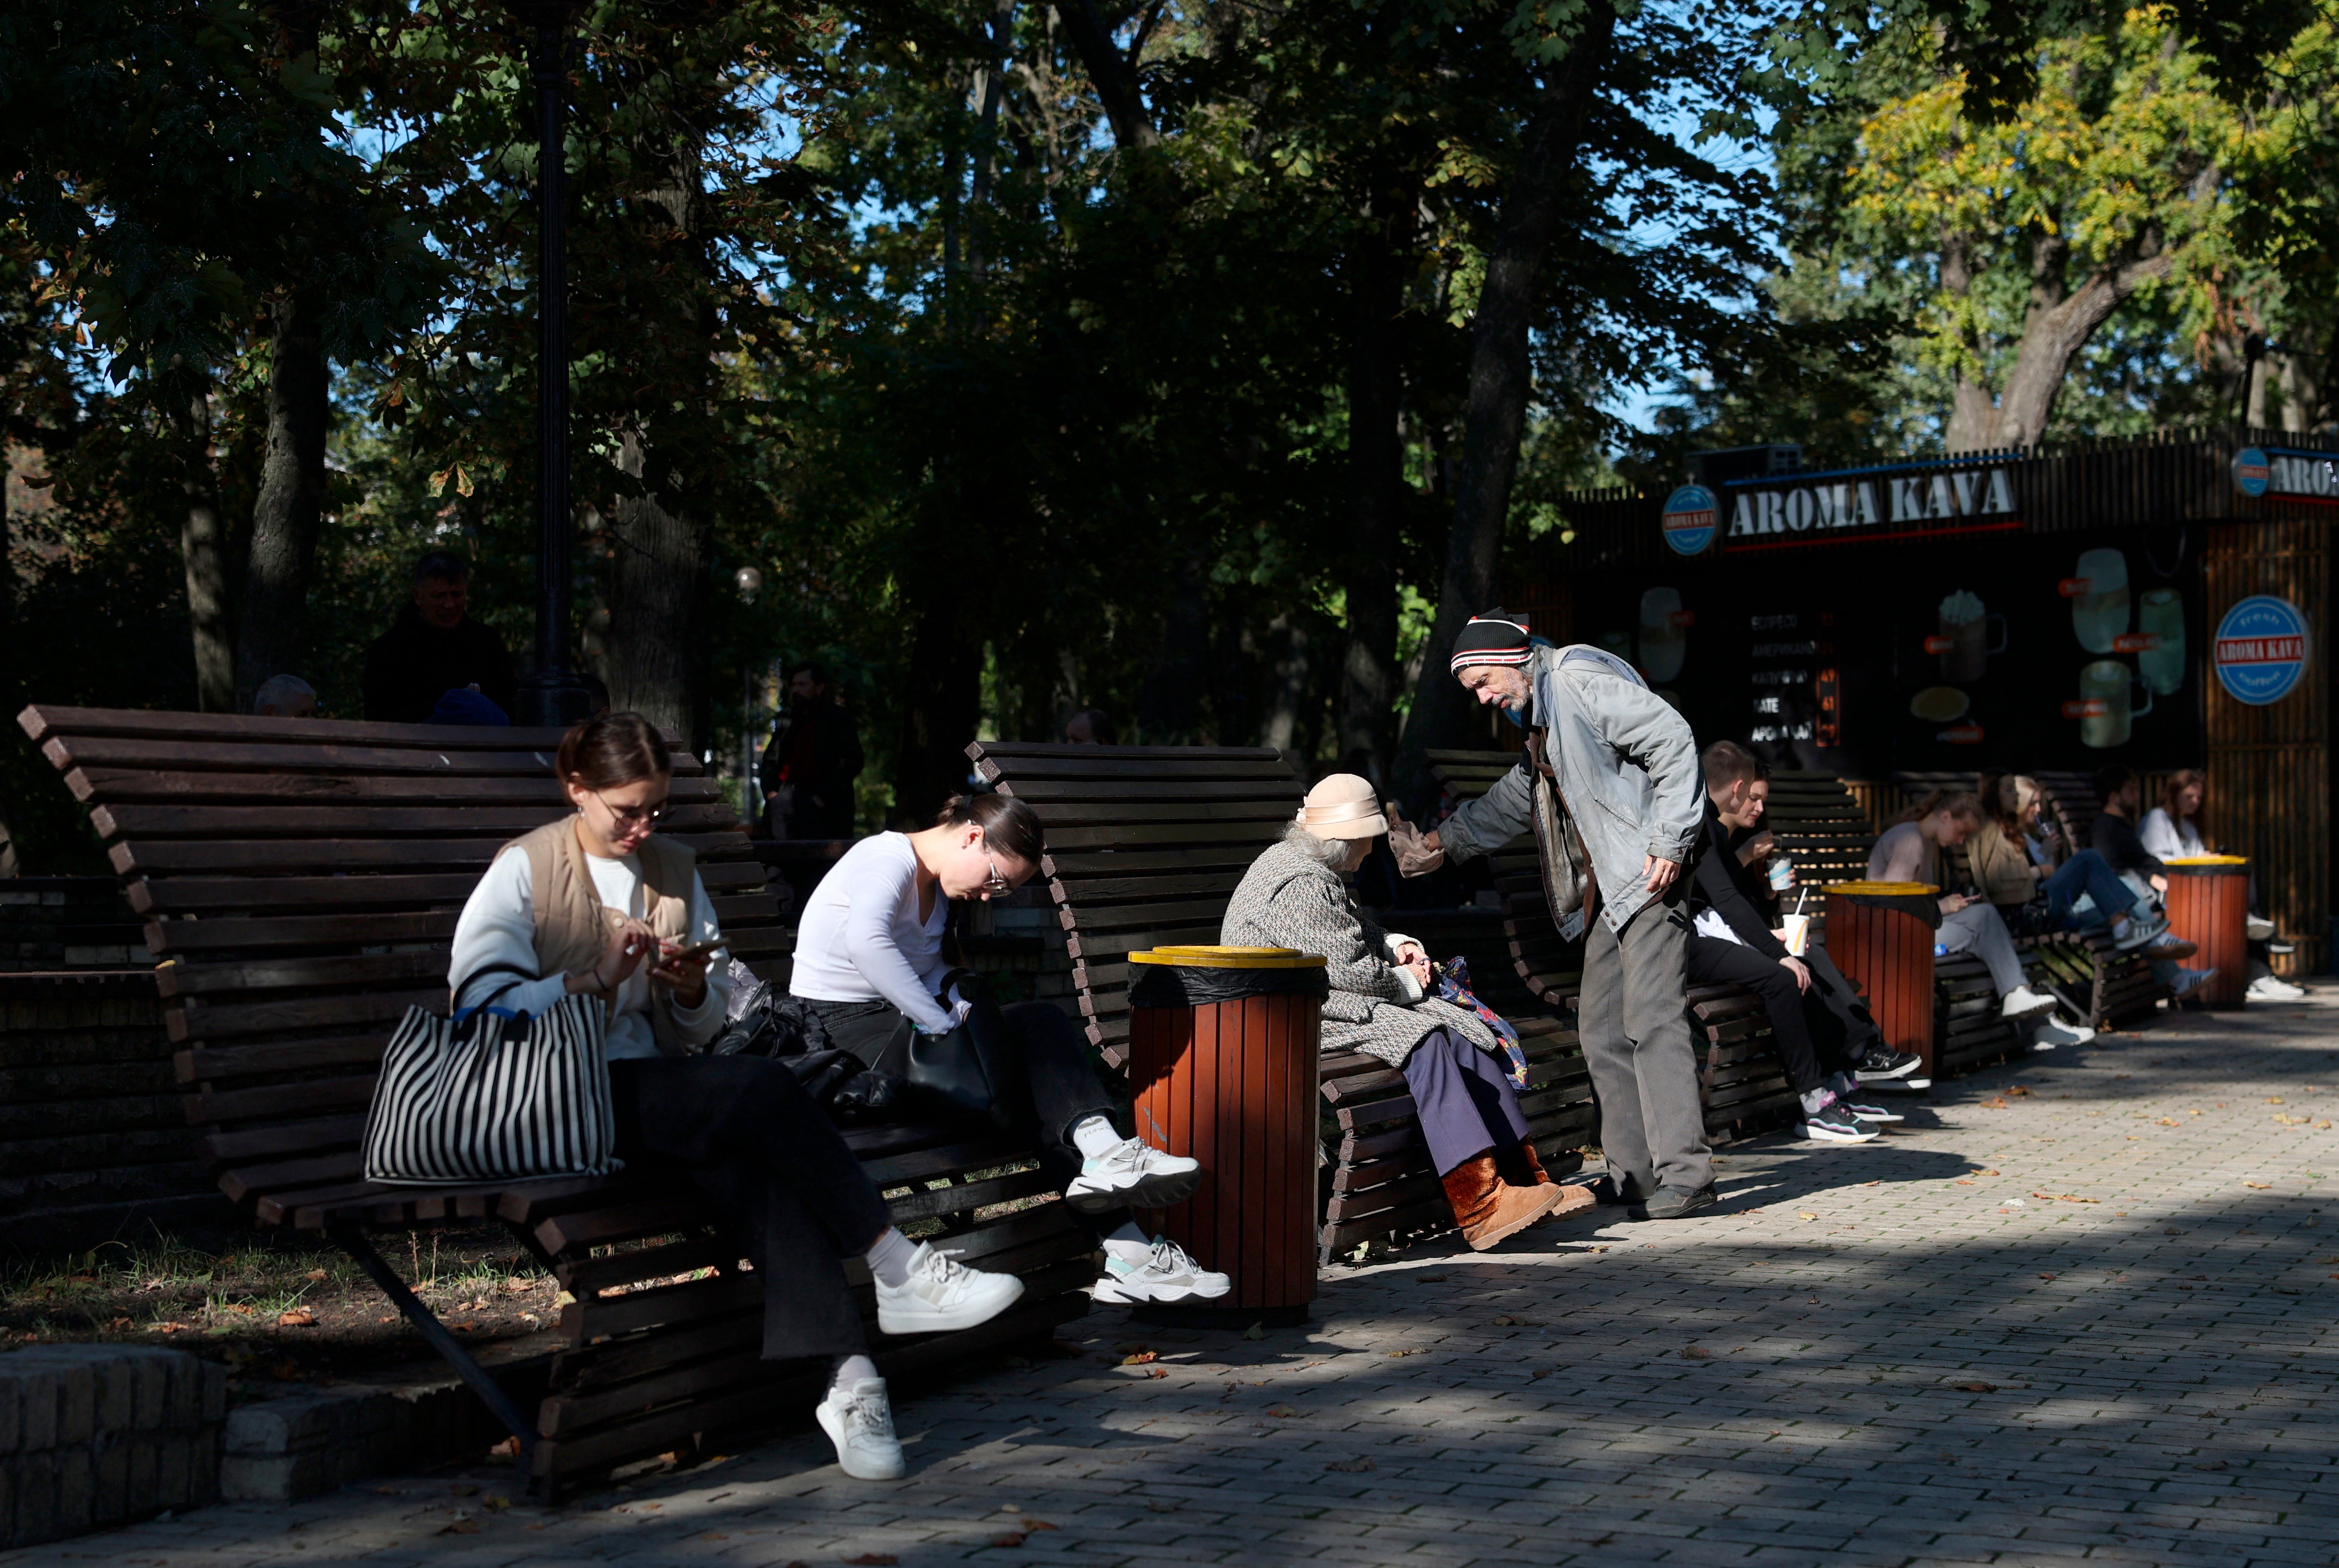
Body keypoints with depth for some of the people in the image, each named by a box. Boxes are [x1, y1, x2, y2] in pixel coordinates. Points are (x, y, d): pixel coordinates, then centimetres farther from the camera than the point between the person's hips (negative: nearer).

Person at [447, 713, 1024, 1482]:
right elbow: (481, 1009, -9)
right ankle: (900, 1274, -27)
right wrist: (596, 977, -17)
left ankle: (847, 1378, -42)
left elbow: (701, 1029, 20)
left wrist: (693, 990, -3)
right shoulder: (523, 871, 4)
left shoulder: (676, 871, 19)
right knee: (762, 1087, -30)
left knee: (755, 1165, -31)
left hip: (656, 1089, 5)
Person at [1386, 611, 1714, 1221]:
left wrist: (1668, 841, -19)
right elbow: (1513, 800, 34)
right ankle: (1635, 1178, 10)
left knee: (1651, 1021, -14)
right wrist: (1444, 843, 29)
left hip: (1649, 873, -10)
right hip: (1605, 891, 10)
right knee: (1602, 1030, 7)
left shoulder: (1579, 680, -10)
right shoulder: (1539, 718, 20)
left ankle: (1685, 1175, -14)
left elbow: (1672, 741, -17)